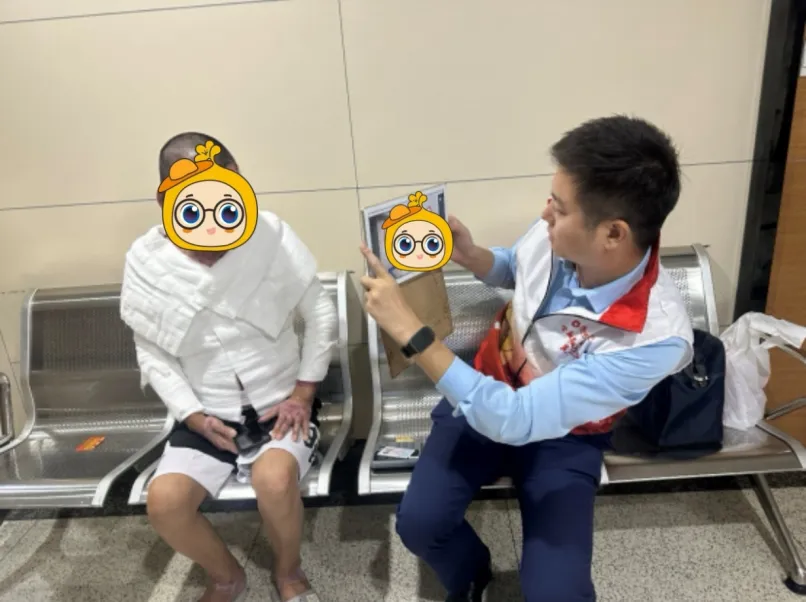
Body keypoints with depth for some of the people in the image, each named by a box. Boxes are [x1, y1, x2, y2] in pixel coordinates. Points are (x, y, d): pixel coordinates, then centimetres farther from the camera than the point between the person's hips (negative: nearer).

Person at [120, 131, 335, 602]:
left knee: (274, 479, -30)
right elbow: (153, 353, 2)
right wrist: (192, 414, -9)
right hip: (208, 414, 3)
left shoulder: (273, 237, -14)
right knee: (165, 501, -18)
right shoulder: (147, 262, -7)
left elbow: (321, 314, -4)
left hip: (281, 403, -2)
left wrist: (304, 392, -8)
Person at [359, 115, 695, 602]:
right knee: (418, 521, -11)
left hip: (561, 435, -3)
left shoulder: (656, 336, -36)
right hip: (489, 390, 4)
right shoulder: (553, 234, -20)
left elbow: (515, 420, -36)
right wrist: (468, 254, -16)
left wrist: (409, 329, -37)